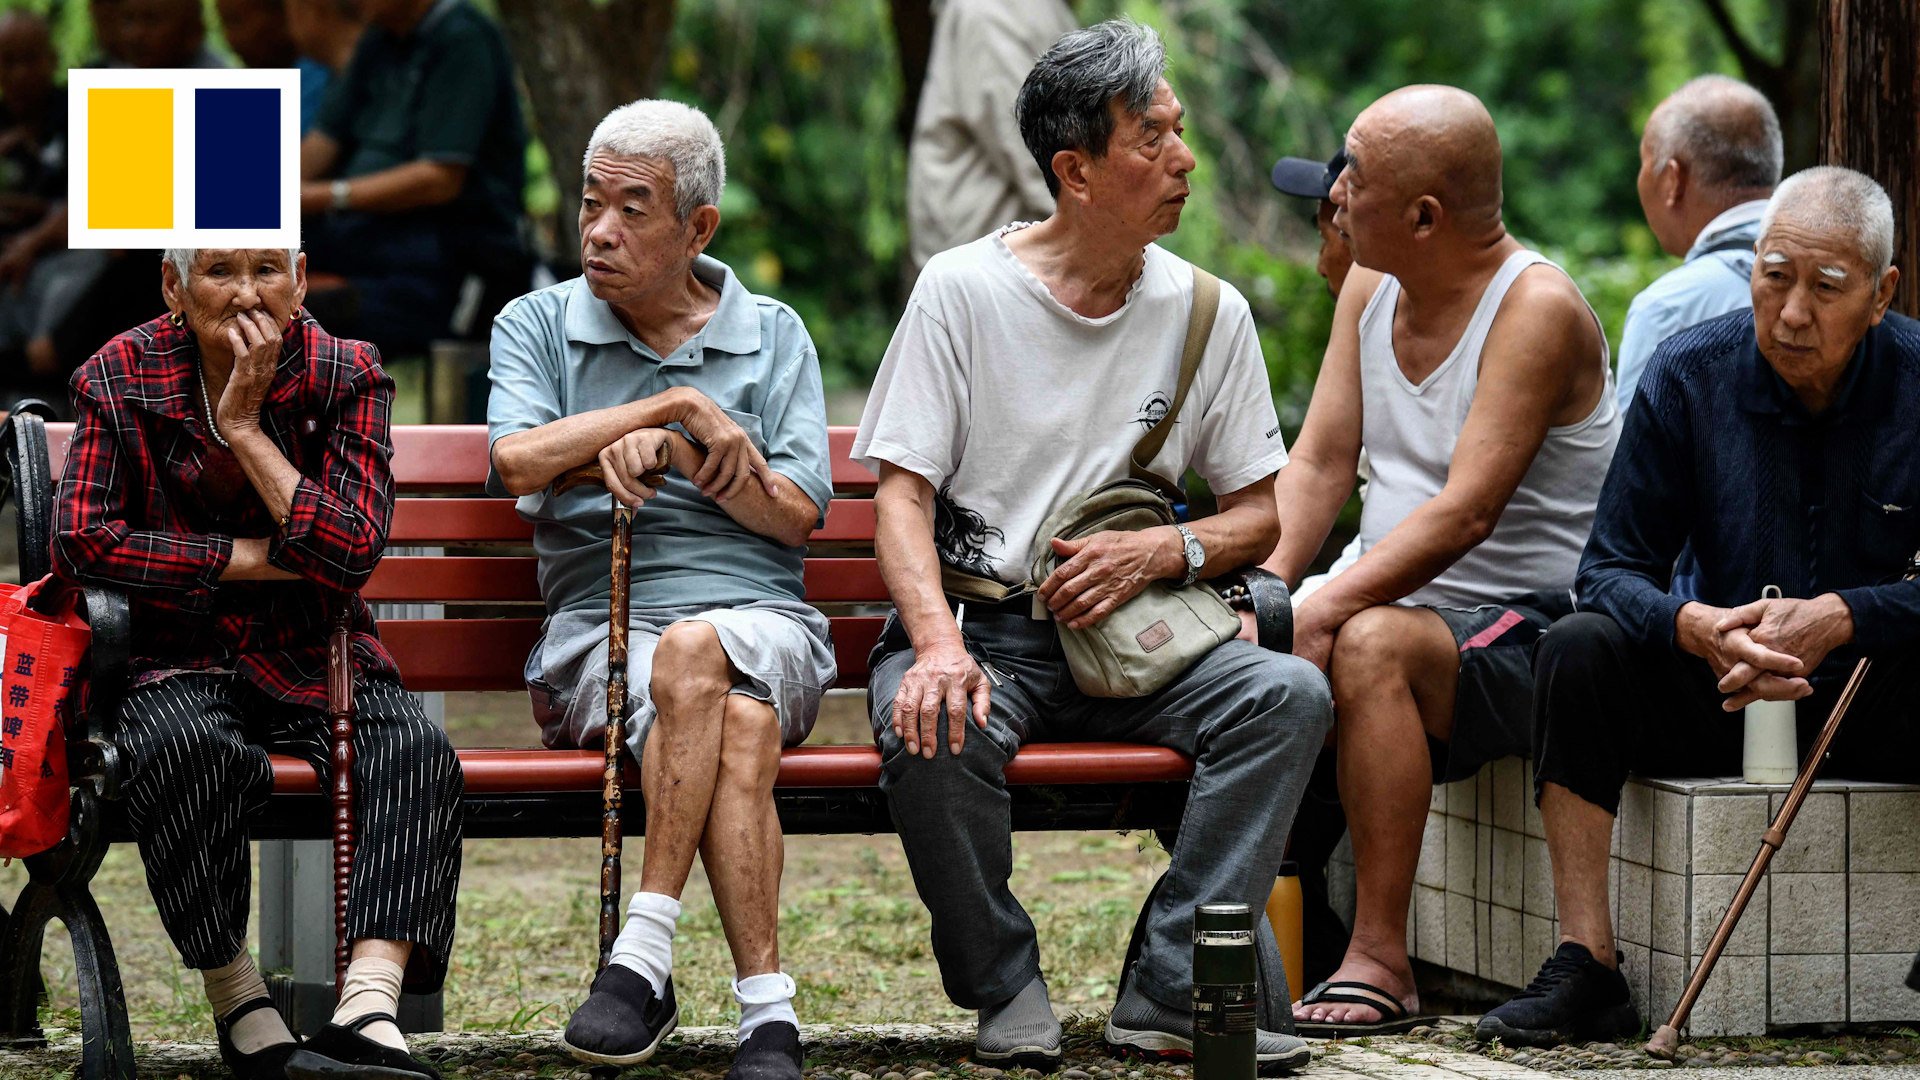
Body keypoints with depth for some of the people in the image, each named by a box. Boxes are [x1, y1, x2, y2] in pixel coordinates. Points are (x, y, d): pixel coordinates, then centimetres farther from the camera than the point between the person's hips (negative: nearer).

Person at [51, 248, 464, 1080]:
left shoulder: (347, 378, 0)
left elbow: (352, 555, -10)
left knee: (417, 751, -29)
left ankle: (368, 1010, -45)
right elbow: (81, 542, -10)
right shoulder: (120, 378, 0)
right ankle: (236, 1000, -21)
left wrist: (246, 426, -14)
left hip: (317, 660, 2)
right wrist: (255, 558, -12)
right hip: (181, 660, -2)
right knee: (184, 744, -36)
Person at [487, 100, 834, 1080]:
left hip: (763, 621, 1)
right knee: (737, 732, -36)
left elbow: (795, 516, 4)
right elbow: (518, 461, -6)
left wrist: (669, 446, -9)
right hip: (595, 623, -1)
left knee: (696, 651, -38)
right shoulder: (537, 326, 15)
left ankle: (643, 956, -36)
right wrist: (679, 405, -4)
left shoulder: (773, 335, 16)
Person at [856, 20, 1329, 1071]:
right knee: (930, 729, -36)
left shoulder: (1208, 312, 7)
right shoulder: (962, 290, -3)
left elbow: (1259, 513, 12)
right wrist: (940, 645, -26)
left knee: (1290, 693, -24)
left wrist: (1162, 551, -12)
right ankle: (1005, 989, -11)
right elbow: (902, 493, -7)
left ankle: (1170, 990, -20)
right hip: (976, 621, -3)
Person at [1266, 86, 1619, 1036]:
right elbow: (1318, 466, 5)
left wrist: (1324, 609, -30)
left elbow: (1465, 513, -23)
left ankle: (1380, 960, -32)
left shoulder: (1538, 308, -15)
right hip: (1399, 611, 8)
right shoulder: (1369, 288, 9)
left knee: (1370, 646, -35)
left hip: (1527, 630, -8)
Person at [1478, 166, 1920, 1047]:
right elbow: (1611, 568, -6)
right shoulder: (1689, 375, -5)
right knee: (1579, 649, -24)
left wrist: (1842, 617, -28)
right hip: (1727, 697, 2)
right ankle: (1585, 968, -26)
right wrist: (1694, 627, -28)